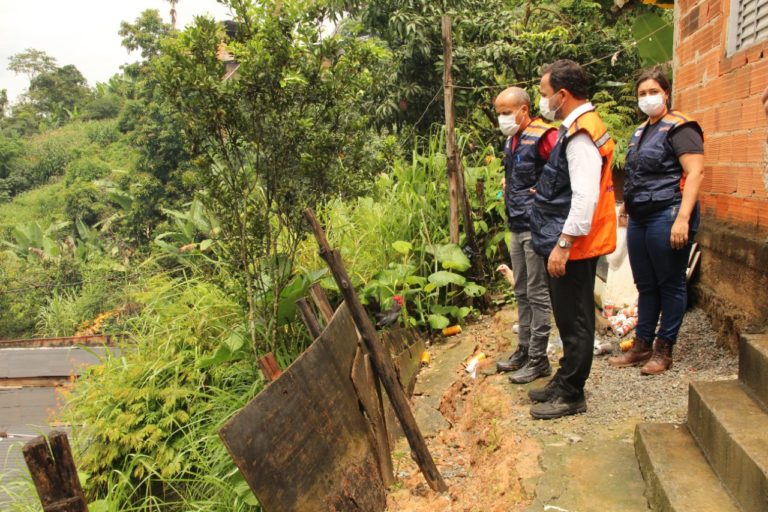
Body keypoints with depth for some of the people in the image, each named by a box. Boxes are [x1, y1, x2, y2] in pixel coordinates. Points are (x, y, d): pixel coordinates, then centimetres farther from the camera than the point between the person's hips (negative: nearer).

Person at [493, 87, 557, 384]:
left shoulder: (542, 136, -16)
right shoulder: (511, 140, 13)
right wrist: (507, 184, 12)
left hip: (536, 226, -9)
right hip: (516, 226, 9)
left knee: (537, 294, -1)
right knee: (522, 293, 16)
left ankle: (538, 360, 9)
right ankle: (524, 351, 28)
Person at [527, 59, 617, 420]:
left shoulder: (581, 134, -18)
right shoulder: (576, 129, 14)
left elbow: (585, 197, -25)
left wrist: (563, 244, -25)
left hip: (574, 247, -10)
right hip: (570, 244, 10)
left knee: (574, 321, 1)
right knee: (570, 318, 19)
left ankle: (571, 395, 13)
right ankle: (564, 381, 32)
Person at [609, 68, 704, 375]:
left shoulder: (680, 128, -8)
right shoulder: (641, 132, 17)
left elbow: (695, 173, -17)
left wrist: (683, 218, -25)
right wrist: (625, 206, 21)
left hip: (667, 216, -8)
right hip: (639, 218, 8)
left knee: (670, 285, 3)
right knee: (645, 285, 14)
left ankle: (663, 351, 13)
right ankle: (641, 346, 23)